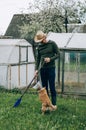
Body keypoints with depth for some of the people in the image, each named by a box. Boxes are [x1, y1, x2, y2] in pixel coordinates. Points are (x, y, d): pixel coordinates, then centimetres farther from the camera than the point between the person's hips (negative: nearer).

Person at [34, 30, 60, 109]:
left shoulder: (52, 44, -3)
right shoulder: (40, 46, 10)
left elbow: (58, 54, -2)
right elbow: (38, 58, 12)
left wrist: (50, 59, -17)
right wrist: (36, 69, 4)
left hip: (51, 68, -5)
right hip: (43, 69, 5)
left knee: (52, 87, -2)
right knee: (44, 87, 8)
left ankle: (54, 104, 8)